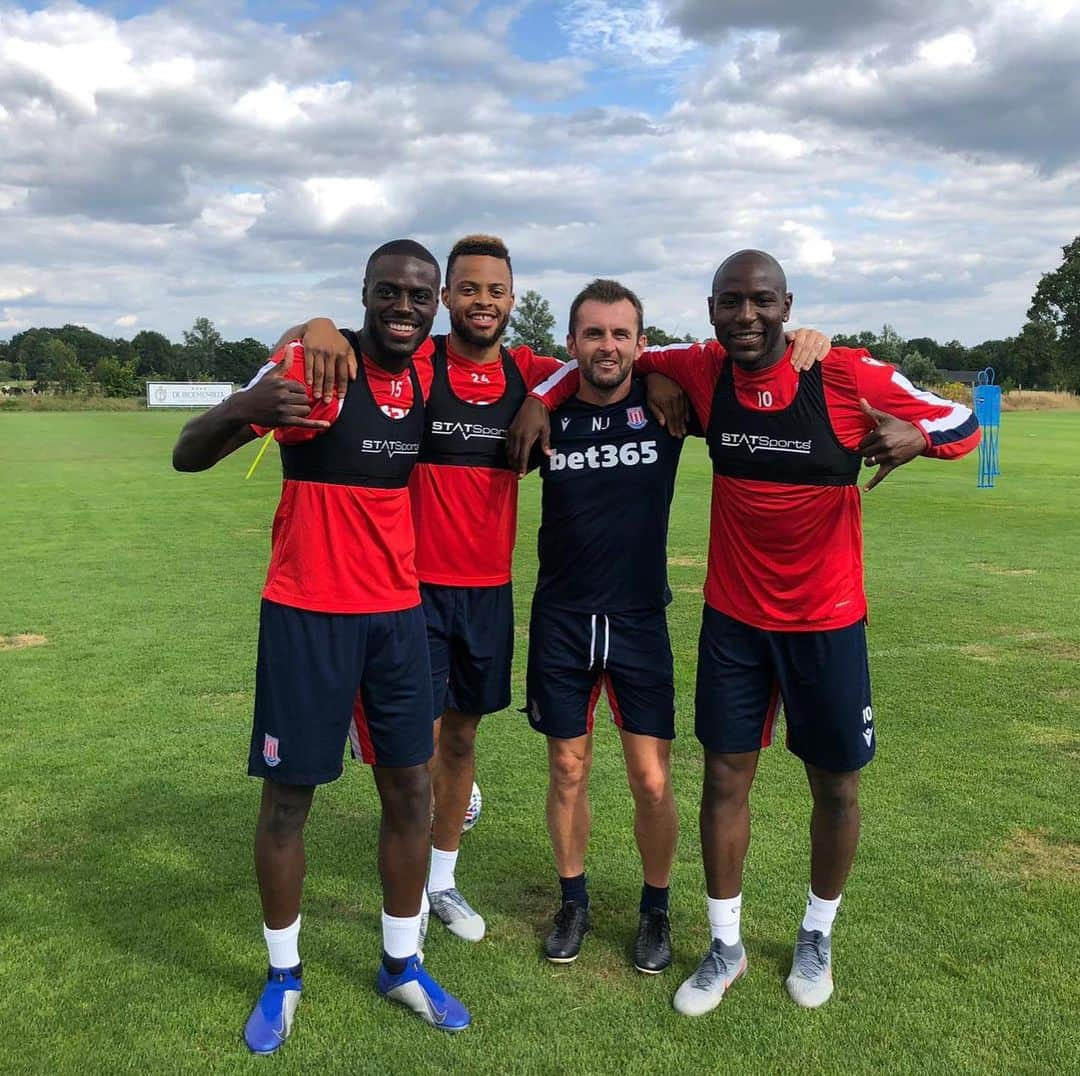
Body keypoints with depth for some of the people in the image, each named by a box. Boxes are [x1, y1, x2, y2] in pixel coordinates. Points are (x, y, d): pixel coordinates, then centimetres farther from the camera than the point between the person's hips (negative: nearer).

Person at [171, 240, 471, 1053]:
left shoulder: (429, 378, 3)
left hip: (398, 612, 5)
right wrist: (243, 407, -36)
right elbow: (188, 456, -15)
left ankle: (402, 965, 28)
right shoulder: (311, 367, -13)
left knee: (411, 788, 10)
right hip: (307, 614, -5)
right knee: (288, 794, 5)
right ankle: (284, 977, 26)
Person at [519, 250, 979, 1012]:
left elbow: (964, 422, -6)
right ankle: (726, 946, 28)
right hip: (733, 618, 2)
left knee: (836, 786, 12)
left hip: (827, 621, -2)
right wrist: (540, 402, -4)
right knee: (724, 779, 8)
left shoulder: (848, 376, -15)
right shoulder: (703, 372, -7)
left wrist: (917, 436, -28)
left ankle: (817, 935, 37)